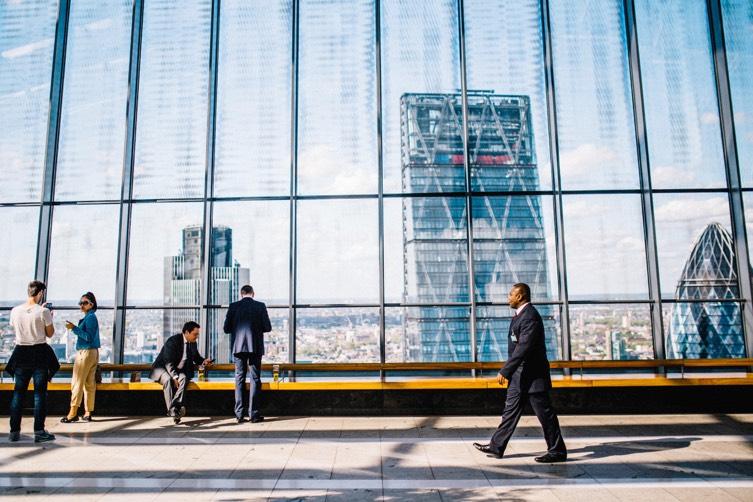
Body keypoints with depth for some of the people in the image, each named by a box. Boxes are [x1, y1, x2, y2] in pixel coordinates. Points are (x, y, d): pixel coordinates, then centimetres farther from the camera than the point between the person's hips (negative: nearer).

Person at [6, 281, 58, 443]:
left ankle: (14, 431, 14)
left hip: (21, 353, 4)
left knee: (18, 392, 11)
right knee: (40, 393, 3)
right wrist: (49, 318, 11)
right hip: (39, 354, -4)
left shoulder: (15, 311, 0)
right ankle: (39, 432, 5)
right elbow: (50, 333, -4)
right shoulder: (43, 311, -12)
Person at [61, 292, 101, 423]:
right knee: (89, 383, 8)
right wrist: (75, 328, 16)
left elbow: (88, 337, -20)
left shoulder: (90, 317, -12)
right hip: (93, 352, 9)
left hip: (85, 352, -9)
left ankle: (73, 413, -3)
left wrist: (74, 328, -21)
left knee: (77, 382, -5)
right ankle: (88, 413, 11)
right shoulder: (91, 317, 16)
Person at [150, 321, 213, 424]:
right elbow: (169, 363, -24)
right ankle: (172, 411, -38)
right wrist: (174, 377, -35)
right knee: (168, 380, -37)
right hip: (163, 368, -5)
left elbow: (196, 357, 20)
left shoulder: (192, 343, 3)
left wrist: (203, 361, -3)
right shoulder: (173, 341, -19)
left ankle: (175, 407, -41)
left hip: (179, 371, 5)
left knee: (183, 378, -30)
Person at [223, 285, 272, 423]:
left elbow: (226, 328, 1)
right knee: (255, 379, 5)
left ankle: (239, 414, 9)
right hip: (255, 347, -1)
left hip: (238, 346, 1)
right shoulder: (260, 306, -2)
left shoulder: (234, 306, 1)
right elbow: (268, 328, -2)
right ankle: (254, 414, 4)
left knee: (239, 379, 9)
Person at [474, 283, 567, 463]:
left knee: (545, 413, 2)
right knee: (511, 410, 13)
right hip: (520, 375, 10)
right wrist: (509, 371, 21)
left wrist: (505, 371, -25)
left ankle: (558, 451, 15)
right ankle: (497, 447, 19)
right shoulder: (520, 314, 12)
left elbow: (523, 347, -26)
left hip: (532, 375, -10)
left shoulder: (530, 316, -20)